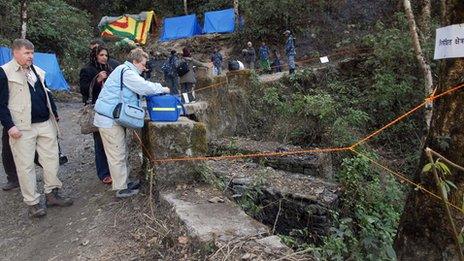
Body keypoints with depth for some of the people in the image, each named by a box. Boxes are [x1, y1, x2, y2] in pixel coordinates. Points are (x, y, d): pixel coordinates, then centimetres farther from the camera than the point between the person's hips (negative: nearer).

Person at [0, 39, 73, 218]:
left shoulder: (37, 71, 14)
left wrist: (54, 119, 16)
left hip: (45, 124, 6)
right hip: (22, 128, -6)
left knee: (52, 158, 7)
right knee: (26, 165, 2)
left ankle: (52, 193, 21)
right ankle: (32, 202, 12)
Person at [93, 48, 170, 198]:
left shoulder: (125, 71, 19)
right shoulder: (127, 72, -15)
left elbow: (139, 89, 22)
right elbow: (145, 87, -22)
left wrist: (158, 89, 10)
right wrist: (162, 89, -7)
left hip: (112, 118, 11)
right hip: (110, 119, -11)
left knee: (121, 153, 17)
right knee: (117, 155, -3)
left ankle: (124, 182, 27)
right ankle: (121, 189, 6)